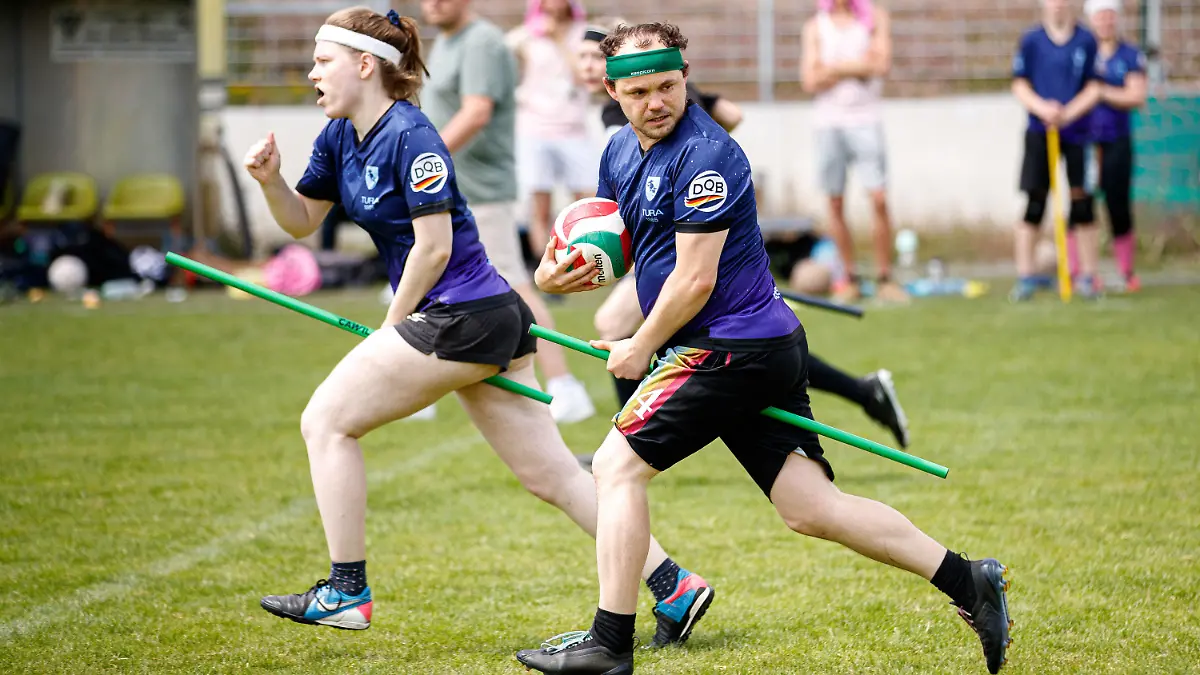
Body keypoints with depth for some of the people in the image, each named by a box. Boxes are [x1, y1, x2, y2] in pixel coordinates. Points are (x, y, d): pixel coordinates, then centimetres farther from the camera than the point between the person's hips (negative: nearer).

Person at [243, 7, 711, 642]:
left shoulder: (409, 136, -16)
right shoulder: (339, 137, 11)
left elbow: (433, 246, -18)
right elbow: (302, 221, 20)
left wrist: (392, 326, -7)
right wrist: (270, 180, 0)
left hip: (462, 319, -9)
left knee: (327, 421, -2)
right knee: (551, 474, 7)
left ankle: (345, 593, 2)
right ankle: (672, 584, 5)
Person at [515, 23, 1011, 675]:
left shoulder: (704, 154, -16)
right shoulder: (621, 150, 13)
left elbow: (693, 280, -18)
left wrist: (641, 349, -6)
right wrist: (560, 272, 1)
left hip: (731, 345, -9)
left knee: (617, 467, -7)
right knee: (811, 508, 5)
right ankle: (968, 582, 5)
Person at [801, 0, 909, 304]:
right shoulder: (815, 27, 8)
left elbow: (881, 64, -8)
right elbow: (810, 81, -2)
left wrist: (836, 67, -6)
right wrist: (857, 66, -7)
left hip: (865, 120, -1)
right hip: (829, 122, 1)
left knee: (879, 199, -10)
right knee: (835, 204, 1)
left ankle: (884, 279, -4)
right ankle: (849, 278, 10)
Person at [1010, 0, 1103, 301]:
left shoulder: (1086, 41, 2)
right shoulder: (1031, 40, 3)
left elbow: (1094, 89, 2)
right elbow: (1020, 85, 4)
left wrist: (1068, 113, -12)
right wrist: (1042, 108, -14)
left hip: (1077, 131, 0)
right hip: (1039, 132, 0)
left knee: (1082, 204, 0)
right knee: (1034, 204, -3)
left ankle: (1088, 277, 9)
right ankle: (1025, 277, 3)